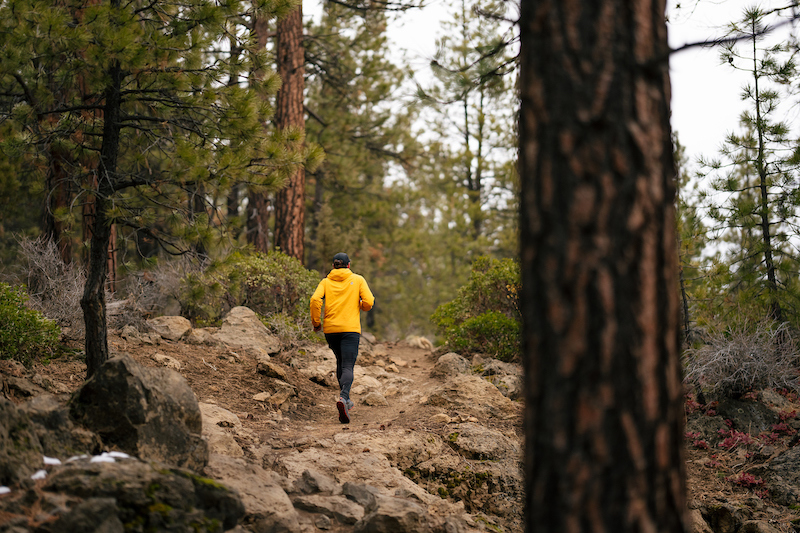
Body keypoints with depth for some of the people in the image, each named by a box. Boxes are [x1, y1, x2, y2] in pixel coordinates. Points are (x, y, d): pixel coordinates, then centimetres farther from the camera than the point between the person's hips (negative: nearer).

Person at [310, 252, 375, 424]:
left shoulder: (326, 281, 8)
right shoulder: (358, 280, 5)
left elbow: (315, 299, -8)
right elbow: (369, 302, -3)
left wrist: (316, 322, 2)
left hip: (330, 329, 3)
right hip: (350, 329, -3)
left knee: (340, 362, 24)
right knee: (347, 366, -9)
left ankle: (345, 399, 27)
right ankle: (343, 397, -35)